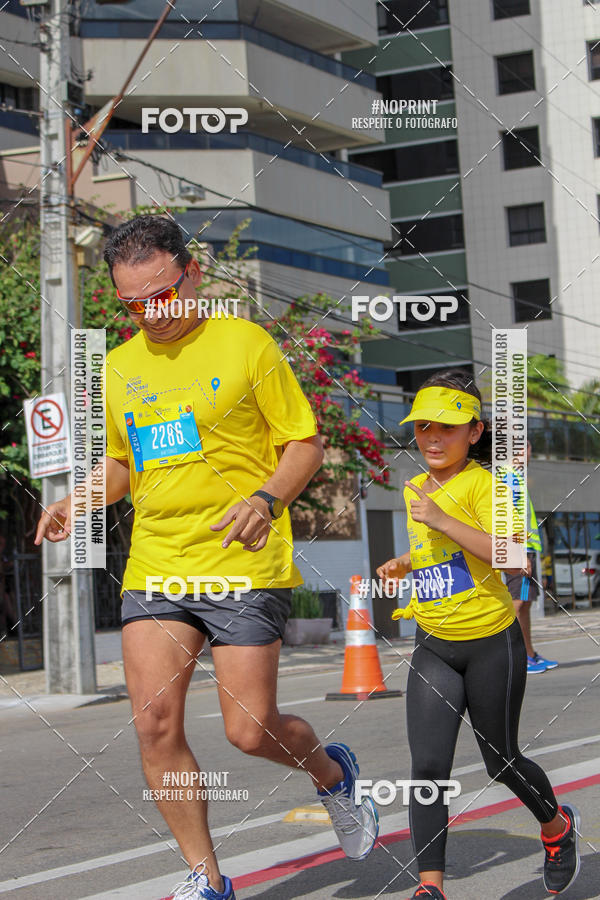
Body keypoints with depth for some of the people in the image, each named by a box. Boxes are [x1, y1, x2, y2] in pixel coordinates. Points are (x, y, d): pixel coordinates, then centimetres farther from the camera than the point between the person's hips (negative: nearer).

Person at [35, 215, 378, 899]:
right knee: (154, 725, -6)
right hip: (154, 569, 5)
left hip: (244, 566, -4)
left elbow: (305, 443, 1)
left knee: (249, 731, -6)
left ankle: (332, 772, 29)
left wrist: (267, 499, -17)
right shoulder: (118, 367, 13)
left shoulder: (245, 341, -1)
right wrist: (76, 503, 6)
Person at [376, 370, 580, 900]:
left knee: (501, 762, 11)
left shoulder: (482, 484, -14)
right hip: (434, 647, 5)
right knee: (428, 767, -9)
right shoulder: (416, 489, 9)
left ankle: (558, 825, 40)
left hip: (492, 642, -5)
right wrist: (404, 565, 12)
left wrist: (440, 520, -30)